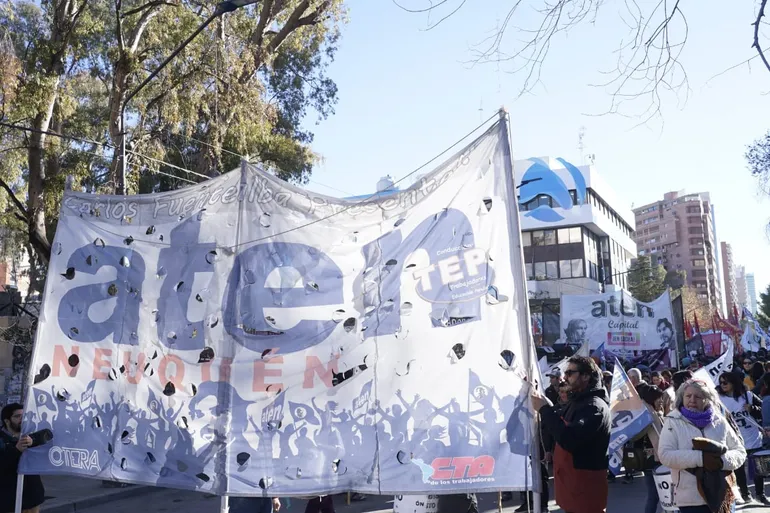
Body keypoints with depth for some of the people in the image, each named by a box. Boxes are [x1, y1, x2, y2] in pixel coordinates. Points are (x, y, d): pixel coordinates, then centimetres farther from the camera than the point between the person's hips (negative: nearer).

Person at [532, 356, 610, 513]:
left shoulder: (594, 407, -18)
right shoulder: (577, 402, 14)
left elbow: (569, 440, -30)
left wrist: (545, 409, -22)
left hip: (586, 485, -9)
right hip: (571, 480, 9)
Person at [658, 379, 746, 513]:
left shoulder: (719, 421, 6)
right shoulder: (673, 421, -3)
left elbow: (740, 452, 8)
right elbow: (665, 455, -12)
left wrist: (723, 460, -14)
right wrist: (701, 458, -22)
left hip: (722, 497, 3)